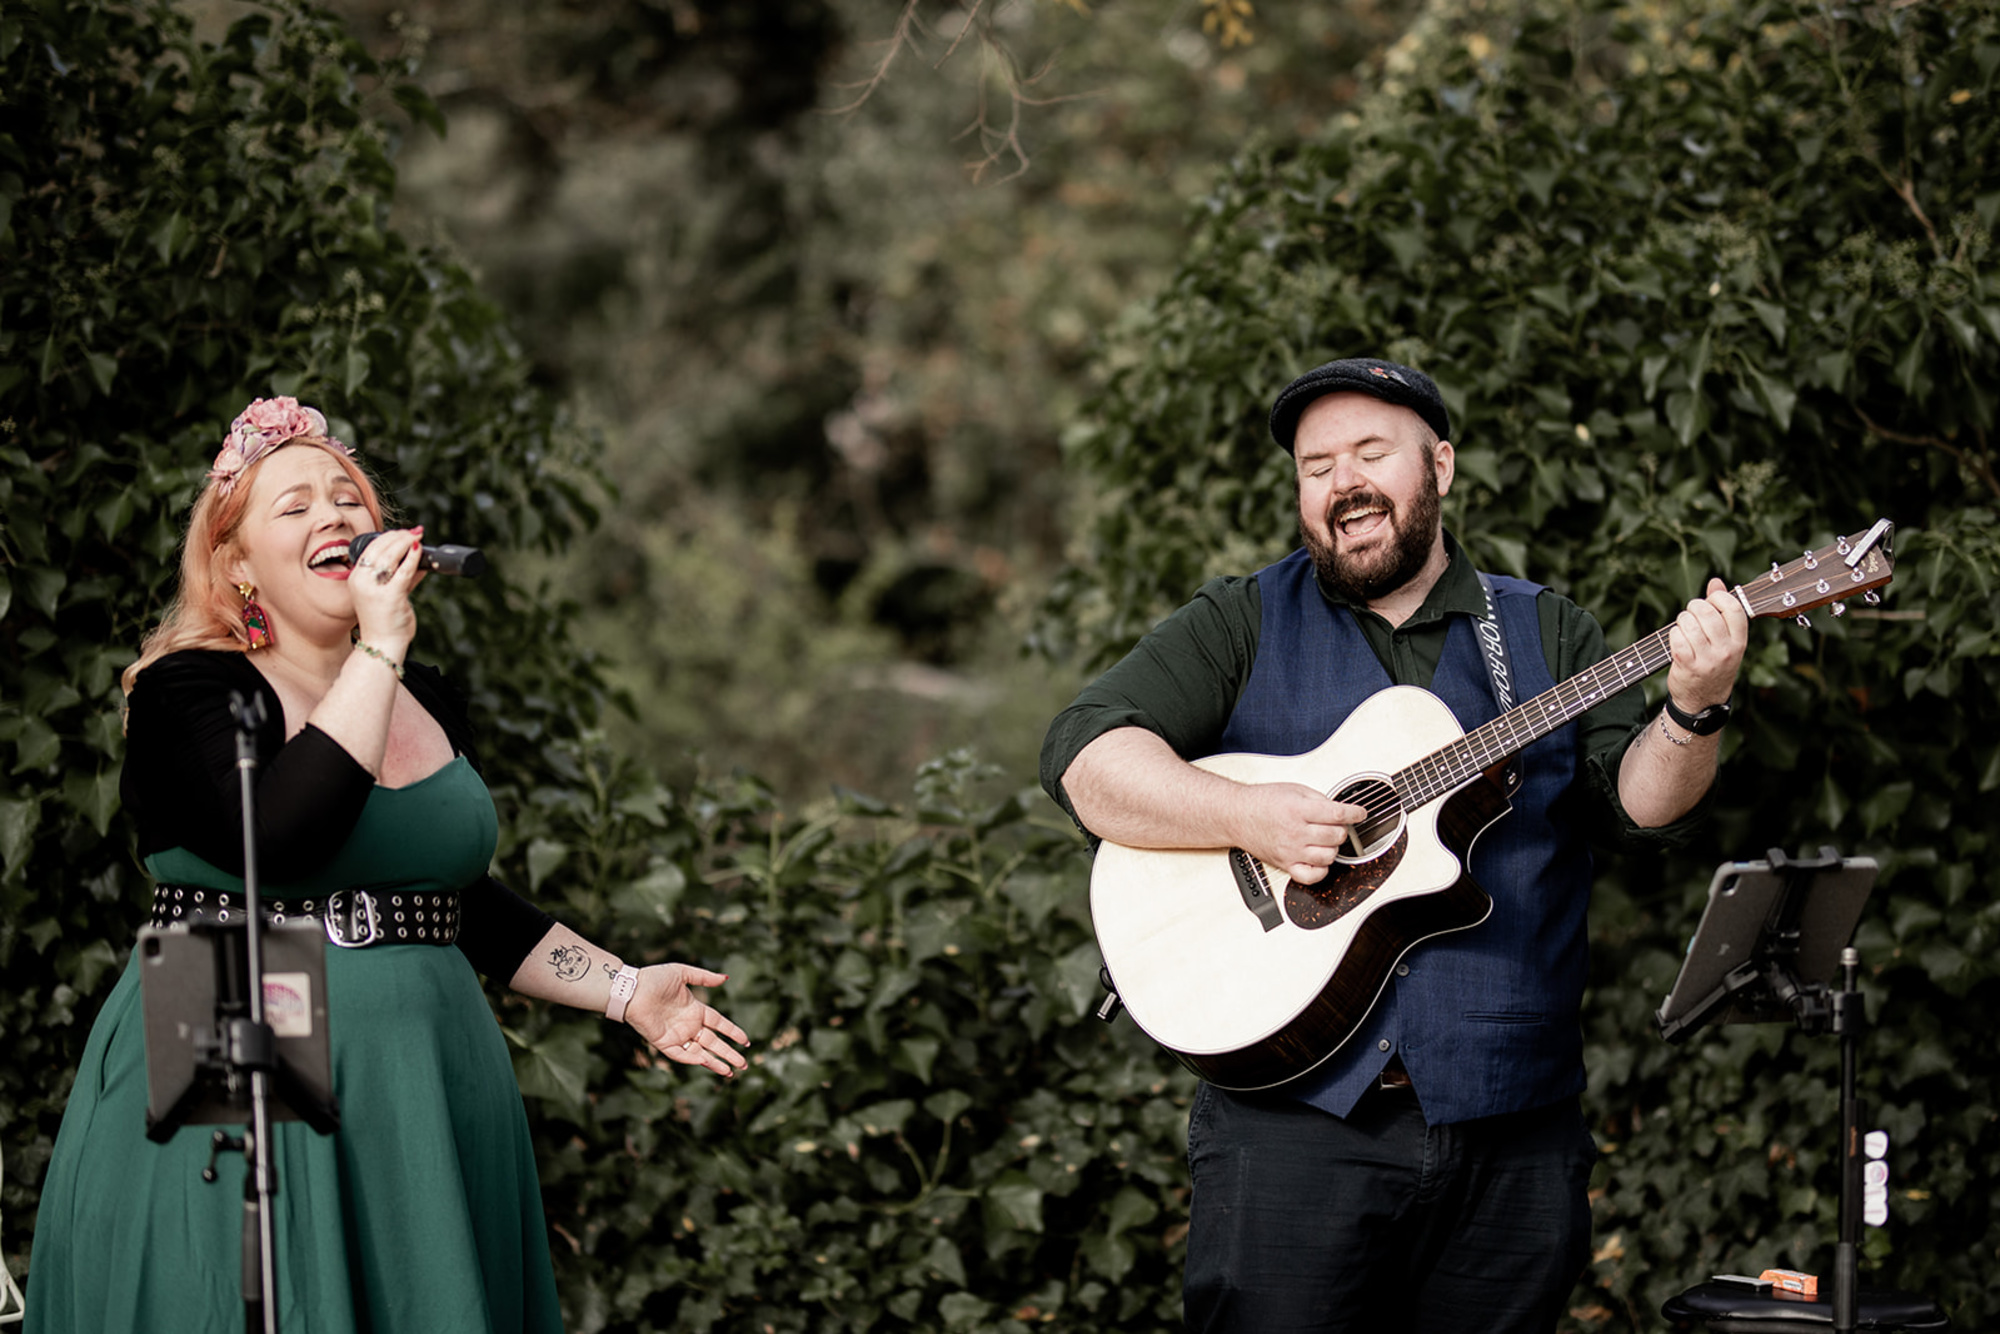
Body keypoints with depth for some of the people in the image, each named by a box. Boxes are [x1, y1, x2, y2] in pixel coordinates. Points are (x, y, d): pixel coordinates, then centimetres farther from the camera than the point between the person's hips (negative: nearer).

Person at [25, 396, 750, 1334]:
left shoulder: (425, 702, 13)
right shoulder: (186, 691, -8)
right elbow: (280, 838, -26)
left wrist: (625, 990, 17)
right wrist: (380, 648, -22)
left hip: (419, 1095, 6)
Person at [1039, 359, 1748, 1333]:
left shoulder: (1546, 635, 13)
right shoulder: (1242, 626, 7)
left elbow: (1644, 801, 1)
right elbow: (1083, 756, -5)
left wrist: (1694, 709, -19)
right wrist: (1248, 819, -18)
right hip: (1296, 1117, -2)